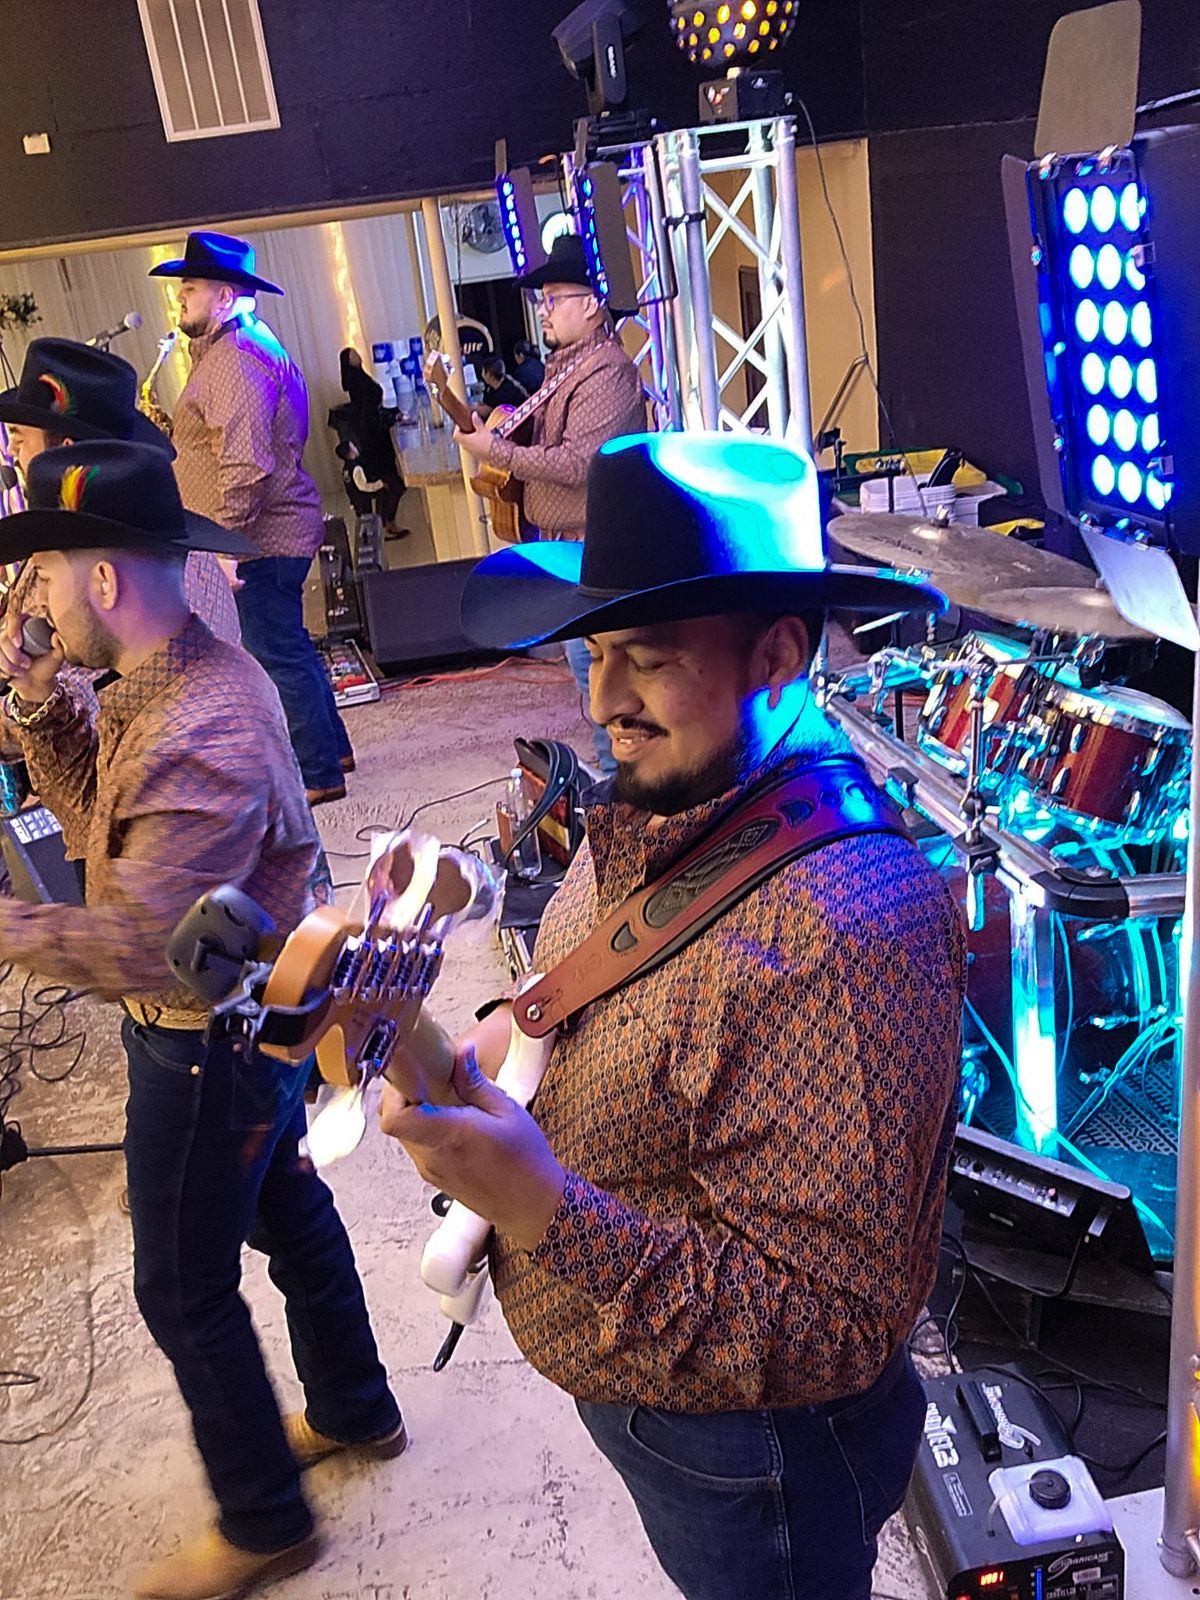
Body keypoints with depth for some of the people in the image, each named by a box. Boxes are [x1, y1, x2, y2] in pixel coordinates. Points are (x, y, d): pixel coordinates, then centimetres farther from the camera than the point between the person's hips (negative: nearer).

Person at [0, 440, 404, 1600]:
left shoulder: (199, 739, -32)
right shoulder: (170, 675, -1)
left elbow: (138, 948, -34)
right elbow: (104, 817, 6)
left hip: (209, 1046, -10)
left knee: (182, 1286, 8)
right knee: (286, 1206, 25)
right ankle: (354, 1412, 48)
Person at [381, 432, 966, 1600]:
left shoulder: (844, 933, -37)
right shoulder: (656, 805, -8)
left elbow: (830, 1332, -32)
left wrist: (543, 1209, -40)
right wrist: (507, 1038, -8)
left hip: (743, 1448, -7)